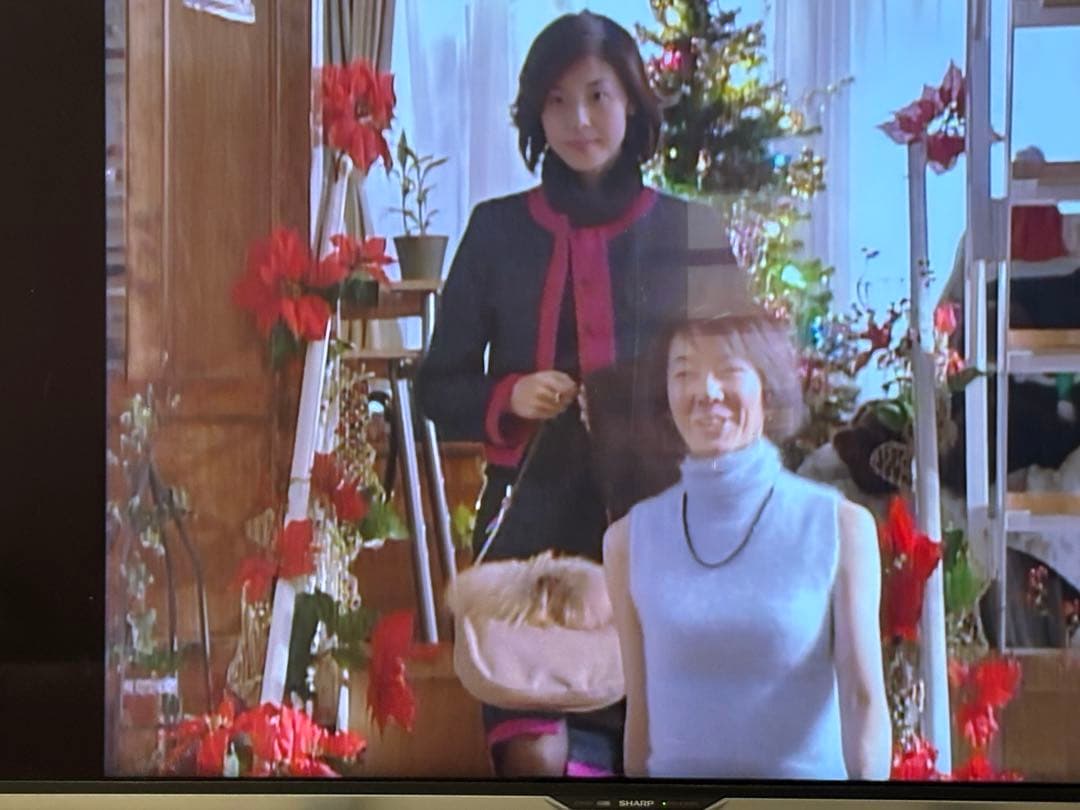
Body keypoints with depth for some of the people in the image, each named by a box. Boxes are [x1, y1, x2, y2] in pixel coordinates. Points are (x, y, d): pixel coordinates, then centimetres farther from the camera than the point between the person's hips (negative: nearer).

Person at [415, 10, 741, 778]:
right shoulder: (497, 230, 7)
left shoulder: (692, 233, 5)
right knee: (535, 752, -13)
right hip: (534, 525, 0)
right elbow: (439, 386, 11)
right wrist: (506, 400, -9)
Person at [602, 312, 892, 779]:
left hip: (808, 771, -1)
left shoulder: (841, 528, 1)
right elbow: (640, 704, 11)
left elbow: (864, 697, -4)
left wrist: (865, 775, -15)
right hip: (678, 769, 2)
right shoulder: (630, 539, 7)